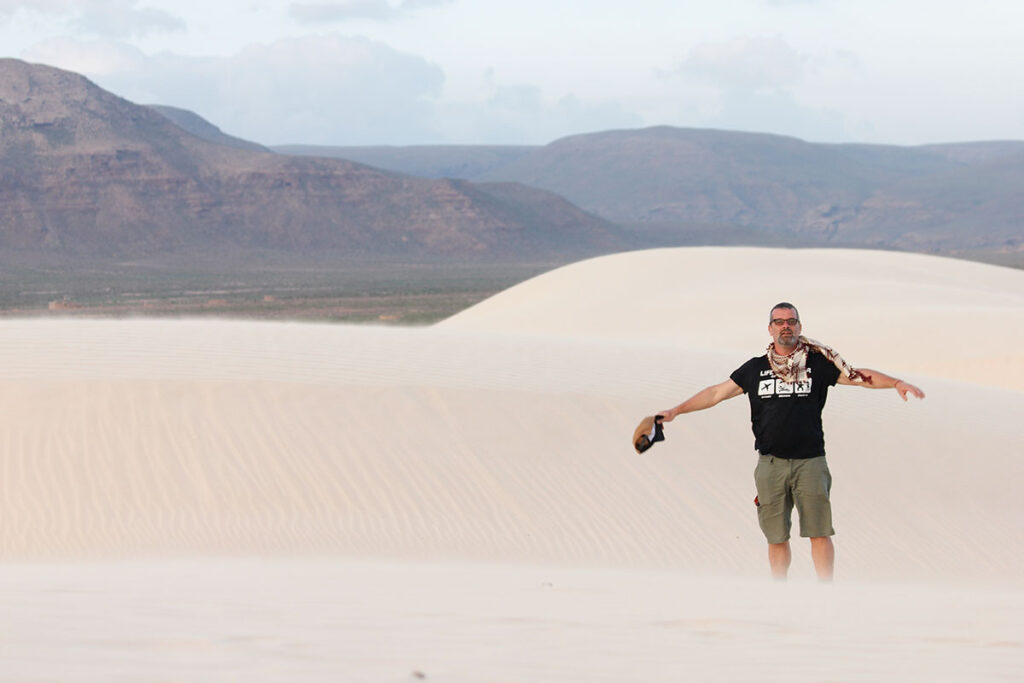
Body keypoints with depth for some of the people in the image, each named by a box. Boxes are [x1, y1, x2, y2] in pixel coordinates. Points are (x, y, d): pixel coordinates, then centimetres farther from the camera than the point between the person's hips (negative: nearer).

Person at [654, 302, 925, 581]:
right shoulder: (755, 369, 11)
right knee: (777, 537, 5)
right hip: (771, 463, 1)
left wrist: (896, 383, -9)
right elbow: (717, 393, 17)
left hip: (810, 461, -1)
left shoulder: (817, 363, 6)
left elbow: (859, 376, 4)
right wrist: (675, 411, 15)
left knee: (820, 533, -6)